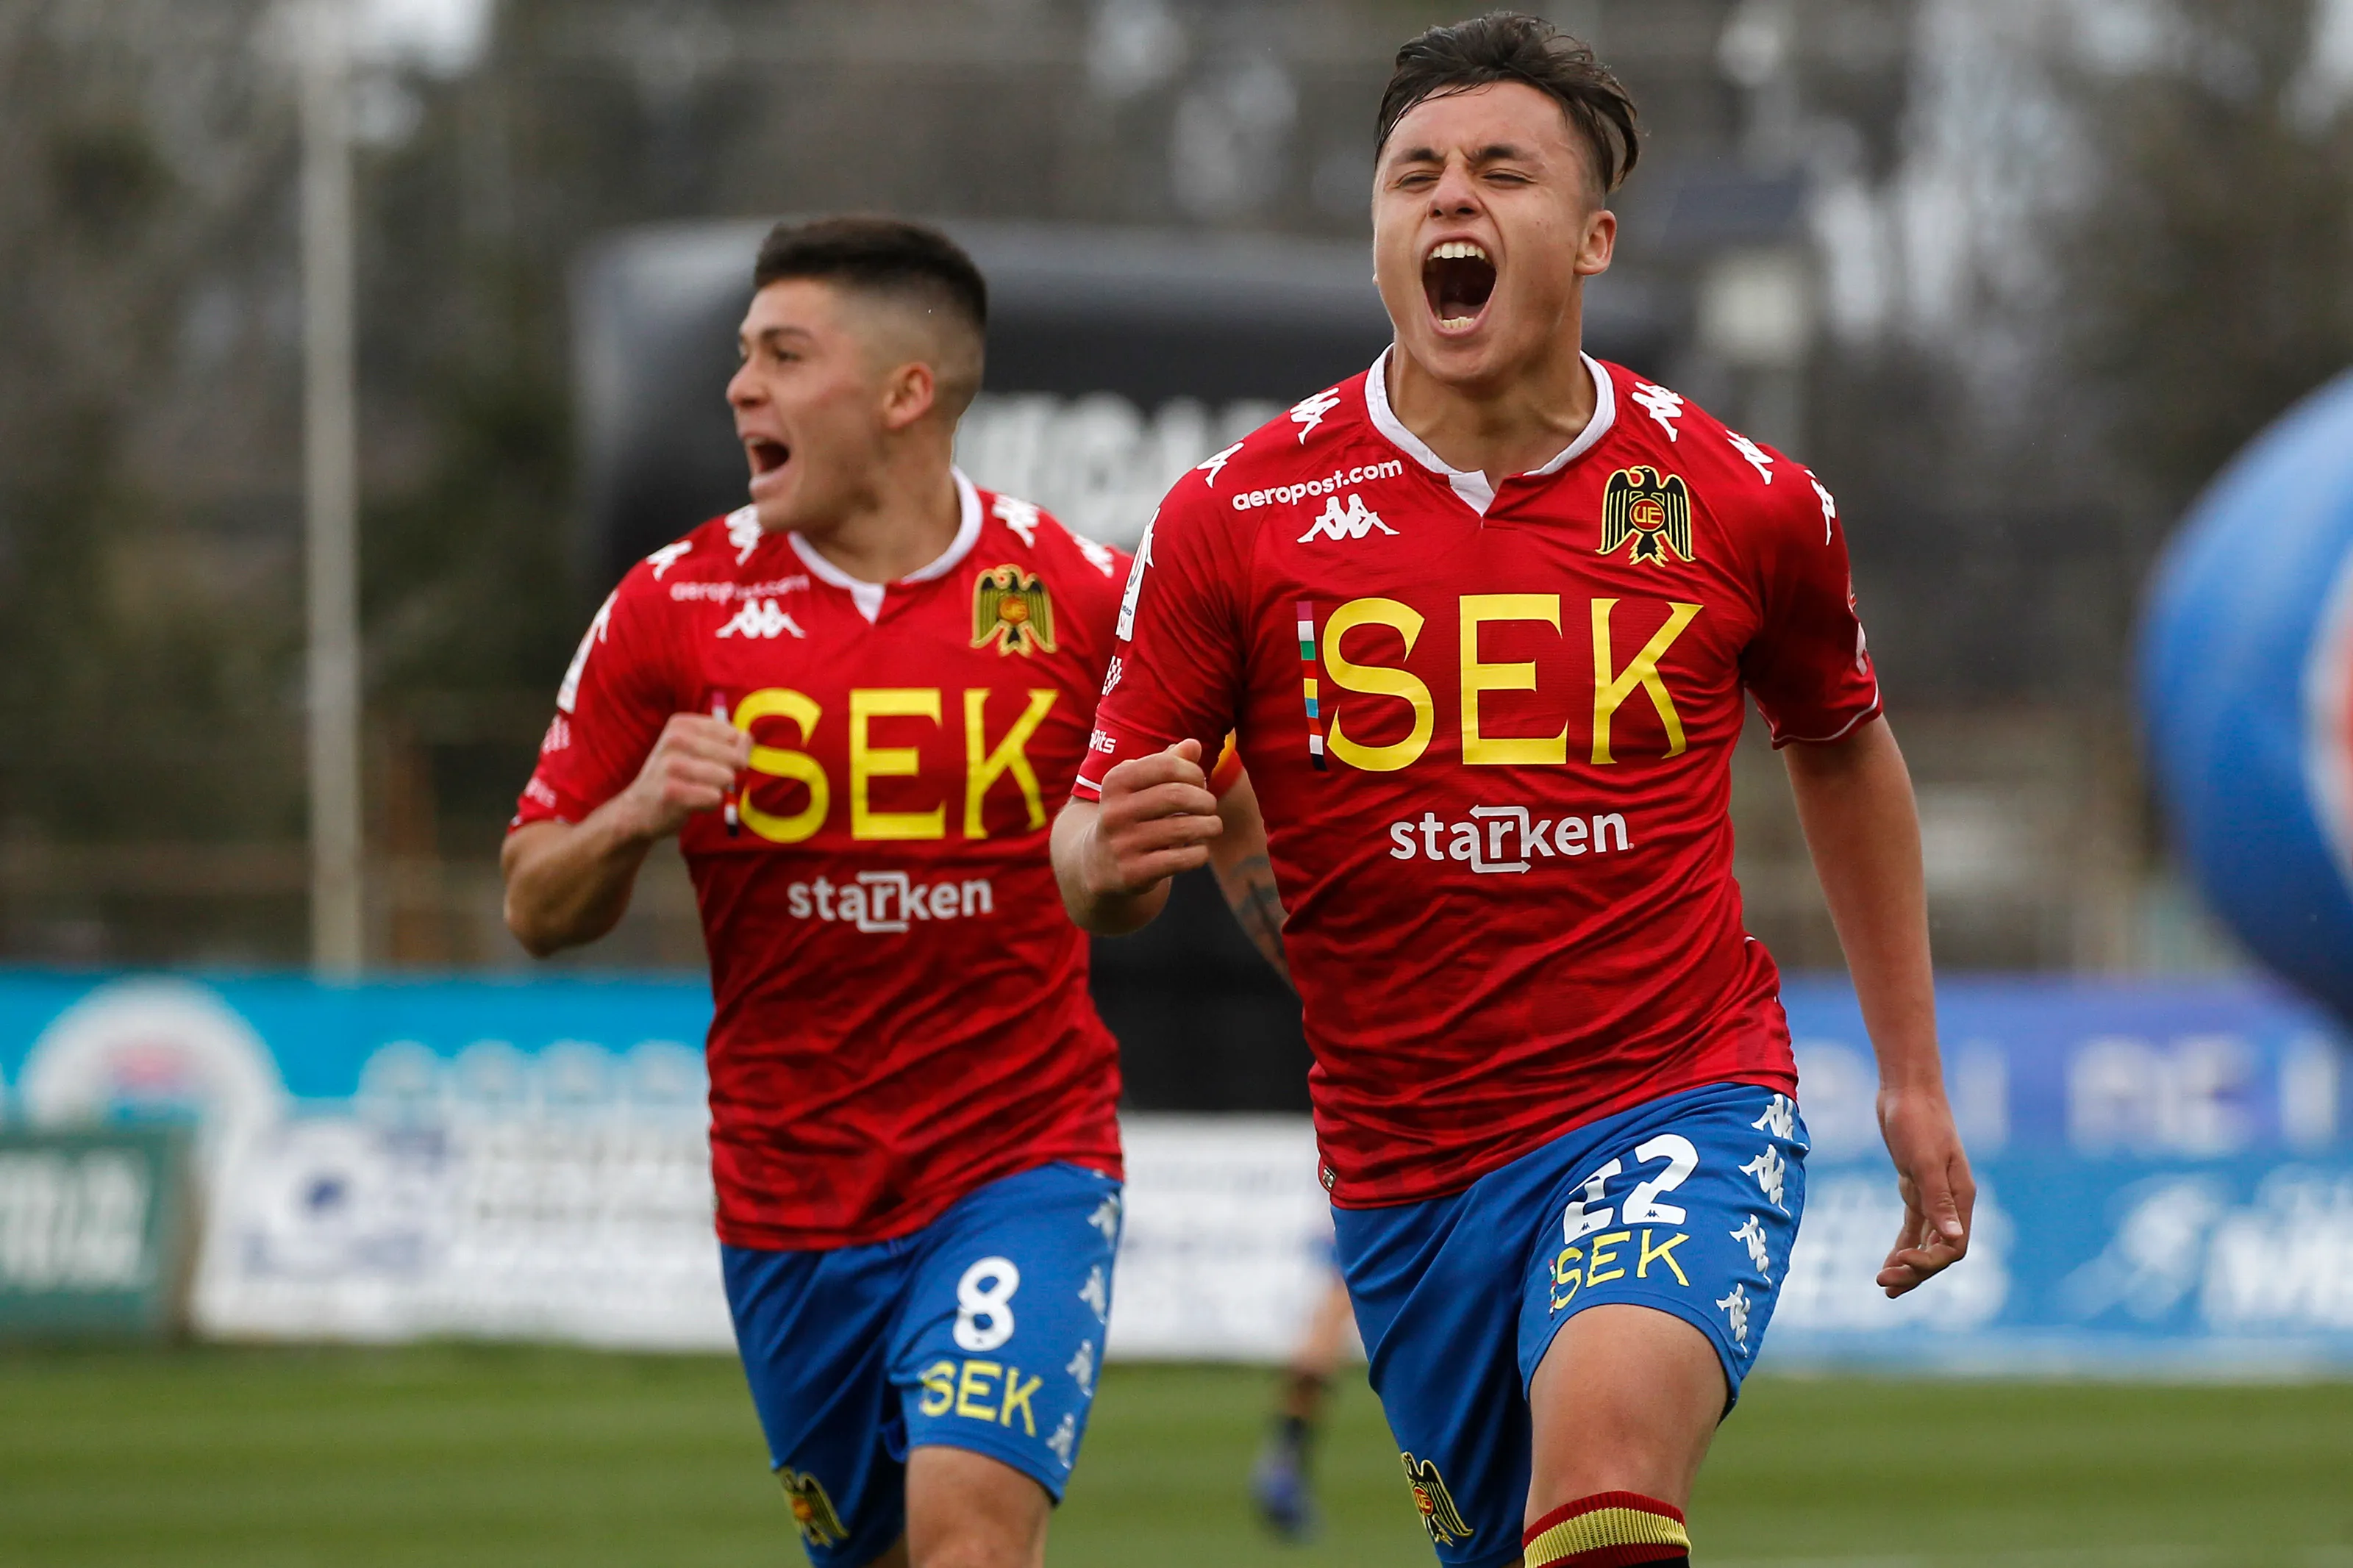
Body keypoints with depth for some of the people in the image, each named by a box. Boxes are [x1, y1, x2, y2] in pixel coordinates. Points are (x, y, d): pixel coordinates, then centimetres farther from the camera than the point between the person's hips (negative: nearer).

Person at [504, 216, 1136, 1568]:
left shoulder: (1079, 596, -3)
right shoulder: (674, 607, 1)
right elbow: (538, 910, 5)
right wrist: (633, 817, -15)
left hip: (1021, 1167, -3)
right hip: (789, 1197, 3)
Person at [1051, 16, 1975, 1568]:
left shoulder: (1743, 504, -2)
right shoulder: (1236, 519, -4)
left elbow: (1843, 747, 18)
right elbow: (1087, 856, -1)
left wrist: (1915, 1078, 19)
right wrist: (1109, 856, -27)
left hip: (1681, 1099, -3)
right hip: (1406, 1164, 3)